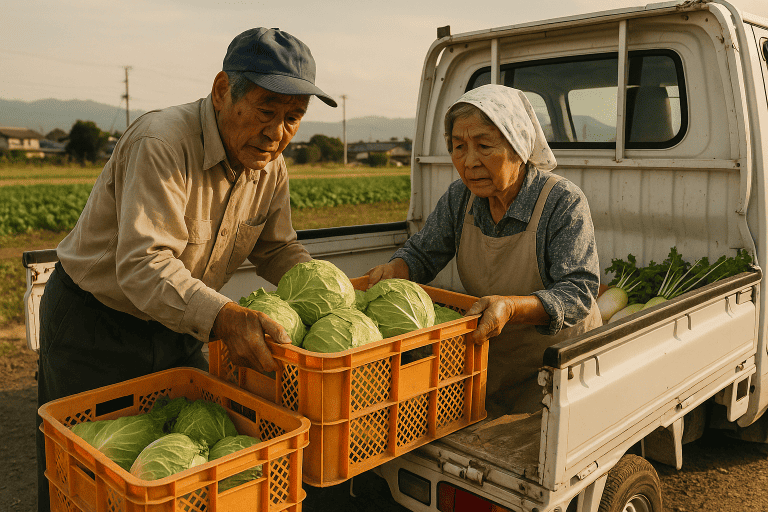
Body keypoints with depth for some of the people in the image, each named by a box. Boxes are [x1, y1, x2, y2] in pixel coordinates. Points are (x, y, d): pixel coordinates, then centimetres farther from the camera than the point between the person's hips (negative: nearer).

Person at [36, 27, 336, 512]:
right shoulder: (160, 144, -29)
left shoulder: (270, 166, -5)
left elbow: (278, 249, 5)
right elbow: (143, 265, -38)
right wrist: (224, 318, -52)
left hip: (177, 328, 7)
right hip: (93, 325, -6)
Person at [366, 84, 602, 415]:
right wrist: (395, 269, -18)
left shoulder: (564, 203, -19)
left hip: (560, 362, -4)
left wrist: (511, 307, -40)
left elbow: (578, 293, -23)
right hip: (490, 360, 4)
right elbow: (422, 253, 6)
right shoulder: (460, 197, -4)